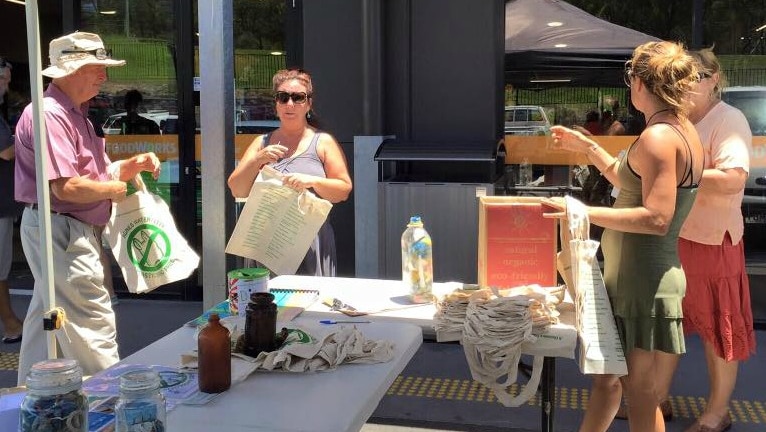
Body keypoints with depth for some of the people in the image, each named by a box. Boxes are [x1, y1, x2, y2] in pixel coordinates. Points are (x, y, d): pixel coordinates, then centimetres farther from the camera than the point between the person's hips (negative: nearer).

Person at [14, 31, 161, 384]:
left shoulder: (75, 114, 16)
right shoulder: (48, 114, -19)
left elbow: (99, 171, 20)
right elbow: (65, 187, -27)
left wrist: (134, 165, 2)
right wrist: (113, 190, -11)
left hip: (74, 231, 11)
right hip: (60, 231, -11)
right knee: (94, 324, -7)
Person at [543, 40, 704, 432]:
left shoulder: (658, 136, -18)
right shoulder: (681, 129, 12)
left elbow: (657, 218, -26)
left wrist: (582, 212, -24)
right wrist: (588, 147, 27)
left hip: (644, 282, -10)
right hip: (632, 276, 10)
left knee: (641, 390, 2)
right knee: (605, 374, 20)